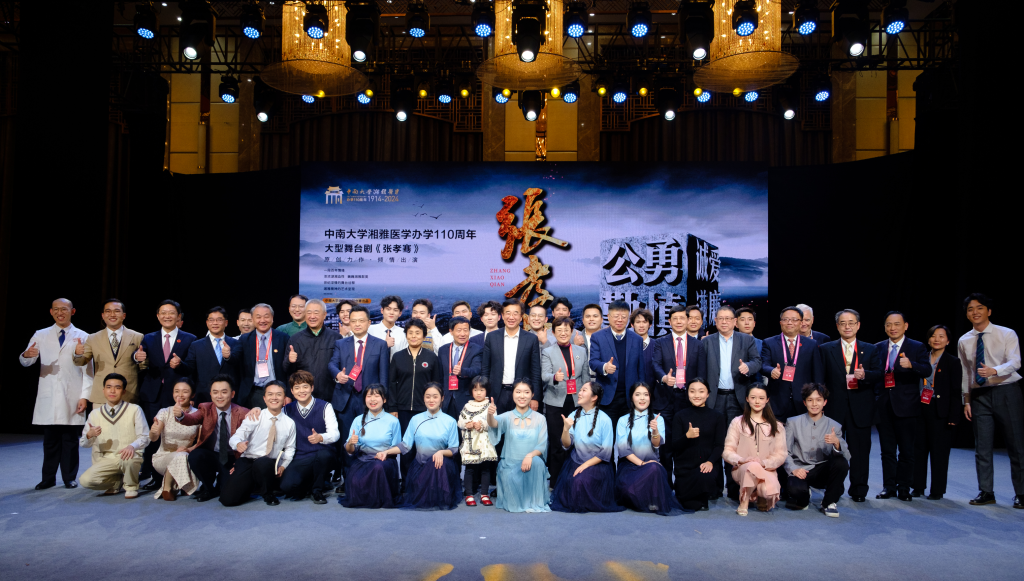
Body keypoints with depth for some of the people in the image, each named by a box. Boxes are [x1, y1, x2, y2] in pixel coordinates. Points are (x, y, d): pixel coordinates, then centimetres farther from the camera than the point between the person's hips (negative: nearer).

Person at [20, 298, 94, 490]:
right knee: (50, 439, 4)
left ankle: (69, 478, 12)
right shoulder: (40, 335, 10)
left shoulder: (82, 337, 5)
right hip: (48, 397, 1)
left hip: (72, 397, -1)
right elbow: (26, 362, 1)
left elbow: (88, 369, 2)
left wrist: (85, 396, -5)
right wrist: (26, 355, -24)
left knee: (70, 438, 3)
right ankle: (48, 478, 13)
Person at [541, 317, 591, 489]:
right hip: (556, 403, -2)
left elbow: (586, 376, 14)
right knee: (556, 444, 0)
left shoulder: (581, 351, 11)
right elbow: (544, 375, -12)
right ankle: (555, 481, 10)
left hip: (576, 402, 2)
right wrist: (555, 377, -33)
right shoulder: (547, 352, 2)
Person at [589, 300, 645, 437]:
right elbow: (593, 361, -6)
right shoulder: (597, 337, 3)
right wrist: (604, 367, -29)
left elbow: (641, 369, 10)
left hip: (630, 397, 2)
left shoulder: (637, 340, 10)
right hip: (607, 397, -2)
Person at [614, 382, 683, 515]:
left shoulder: (658, 419, 9)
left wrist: (655, 431, -29)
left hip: (652, 463, 0)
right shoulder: (623, 420, 8)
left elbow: (657, 445, -7)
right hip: (629, 464, 0)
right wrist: (641, 463, -16)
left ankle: (655, 503, -18)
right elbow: (622, 448, -2)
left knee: (654, 469, -37)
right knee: (626, 486, -33)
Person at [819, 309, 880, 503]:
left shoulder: (869, 349, 11)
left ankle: (859, 491, 14)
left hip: (860, 408, 1)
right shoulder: (826, 349, 7)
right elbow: (820, 379, 4)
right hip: (834, 406, -1)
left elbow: (878, 374, 1)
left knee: (860, 450, 4)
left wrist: (864, 375, -20)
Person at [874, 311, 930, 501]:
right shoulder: (878, 348, 11)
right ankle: (889, 487, 16)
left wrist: (911, 364, -33)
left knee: (906, 450, 2)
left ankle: (904, 488, 12)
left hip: (905, 406, -3)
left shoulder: (917, 347, 2)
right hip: (884, 405, 3)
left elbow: (927, 371, -13)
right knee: (887, 450, 9)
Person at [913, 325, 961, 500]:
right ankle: (918, 487, 16)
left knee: (939, 451, 2)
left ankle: (937, 490, 12)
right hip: (920, 409, 4)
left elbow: (956, 392, -5)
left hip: (940, 411, -4)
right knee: (919, 448, 7)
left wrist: (953, 416, -12)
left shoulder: (953, 362, -1)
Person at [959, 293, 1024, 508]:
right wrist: (966, 401, 7)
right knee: (982, 447, 4)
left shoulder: (1007, 334, -3)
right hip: (980, 395, 3)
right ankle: (986, 492, 12)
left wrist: (994, 371, -36)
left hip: (1006, 392, -3)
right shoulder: (964, 341, 8)